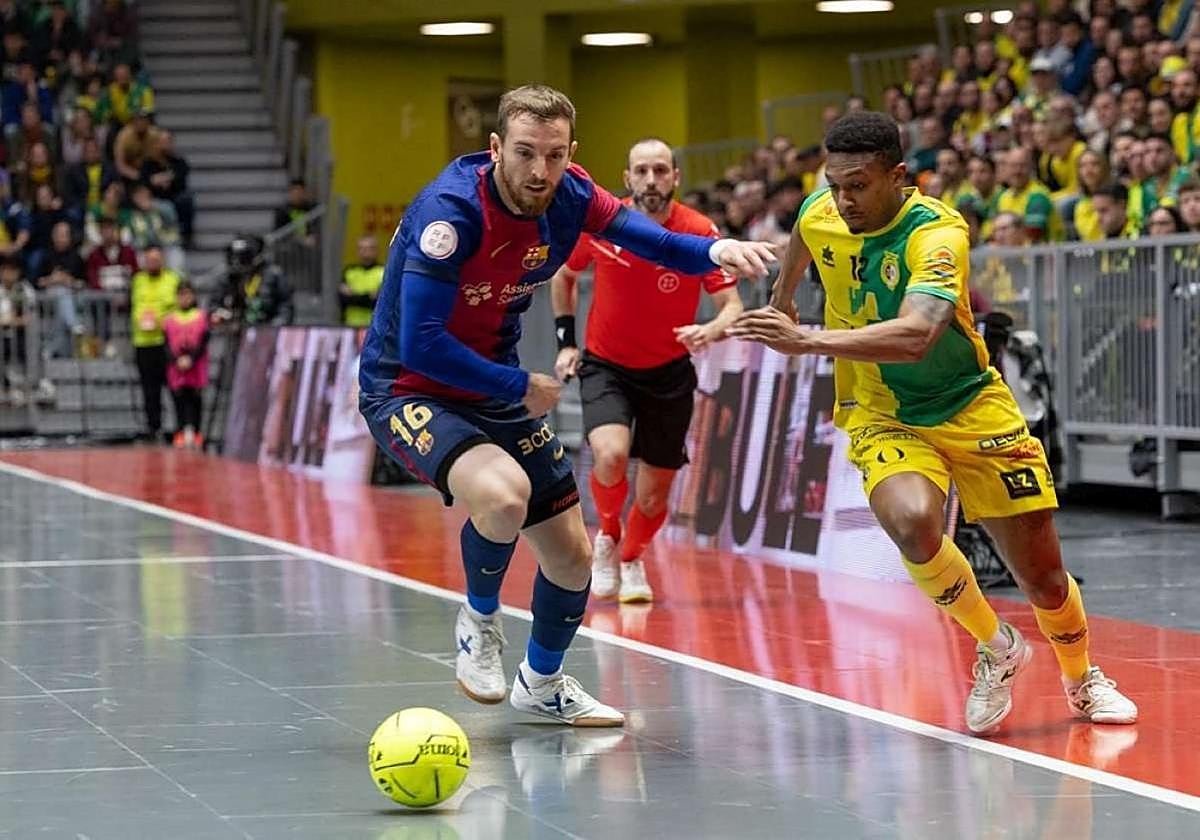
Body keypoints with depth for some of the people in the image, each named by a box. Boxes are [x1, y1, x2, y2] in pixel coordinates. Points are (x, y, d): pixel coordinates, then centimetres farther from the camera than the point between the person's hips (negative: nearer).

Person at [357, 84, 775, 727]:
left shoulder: (569, 197, -8)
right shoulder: (450, 210, -28)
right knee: (504, 495, -36)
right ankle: (480, 620, -4)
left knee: (572, 557, 8)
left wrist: (717, 250, -20)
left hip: (496, 390, 7)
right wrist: (520, 387, -20)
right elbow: (419, 345, -29)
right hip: (407, 387, -7)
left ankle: (542, 682, 38)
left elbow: (658, 243, 2)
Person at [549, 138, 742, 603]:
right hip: (606, 367, 0)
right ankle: (607, 540, 3)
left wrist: (709, 331, -39)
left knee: (654, 493, 5)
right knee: (611, 454, -27)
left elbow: (732, 306, -18)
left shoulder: (701, 233, -16)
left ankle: (631, 560, 38)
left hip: (669, 373, 1)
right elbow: (563, 275, 9)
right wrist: (566, 341, 5)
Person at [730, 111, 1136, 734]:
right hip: (882, 417, 2)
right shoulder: (818, 215, -10)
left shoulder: (936, 232, -27)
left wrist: (808, 341, -52)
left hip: (971, 409, -2)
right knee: (912, 523, -31)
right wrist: (782, 300, 33)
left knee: (1042, 577, 3)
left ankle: (1083, 680, 37)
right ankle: (995, 649, -4)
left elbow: (915, 336, -44)